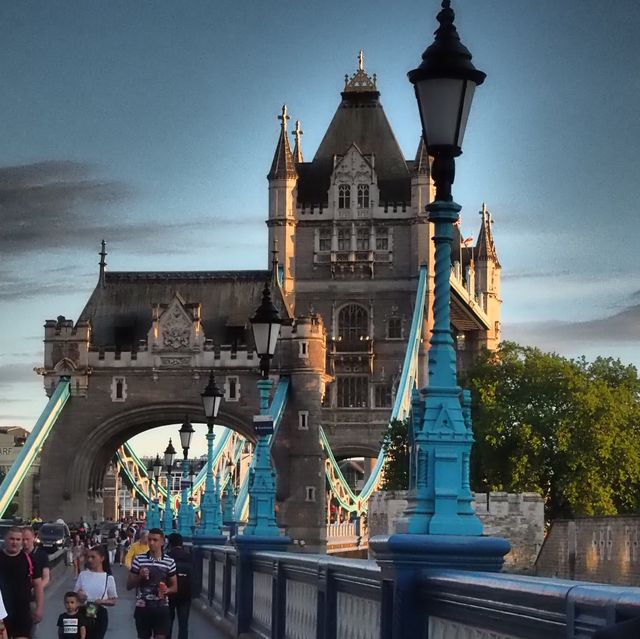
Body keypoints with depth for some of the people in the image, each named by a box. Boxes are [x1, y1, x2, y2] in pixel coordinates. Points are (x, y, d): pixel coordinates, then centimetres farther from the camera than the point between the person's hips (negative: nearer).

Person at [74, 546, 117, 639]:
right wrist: (78, 595, -16)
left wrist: (102, 601, -17)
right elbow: (75, 594, 8)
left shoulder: (108, 578, -3)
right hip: (84, 614, 1)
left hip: (100, 615, -1)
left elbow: (113, 601, 3)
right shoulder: (83, 575, 1)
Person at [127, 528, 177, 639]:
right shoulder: (139, 559, 0)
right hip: (142, 607, 1)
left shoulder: (169, 562, 1)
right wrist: (140, 576, -15)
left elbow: (175, 587, 9)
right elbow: (129, 586, 4)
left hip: (161, 608, -1)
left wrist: (167, 590, -13)